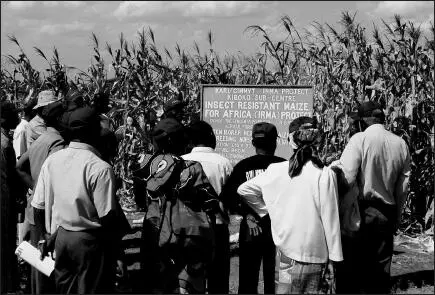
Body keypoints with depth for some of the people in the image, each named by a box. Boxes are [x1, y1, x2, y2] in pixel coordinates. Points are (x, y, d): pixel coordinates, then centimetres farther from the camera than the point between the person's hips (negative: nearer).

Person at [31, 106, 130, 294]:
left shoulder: (51, 161, -1)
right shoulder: (100, 168, -18)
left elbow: (38, 207, 4)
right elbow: (108, 217, -20)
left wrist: (48, 235, 17)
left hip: (60, 238, 6)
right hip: (90, 242, -5)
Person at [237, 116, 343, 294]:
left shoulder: (276, 170, 1)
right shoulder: (324, 174, -8)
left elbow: (243, 190, 11)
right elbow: (330, 219, -7)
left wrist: (266, 210, 15)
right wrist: (334, 257, -1)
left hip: (285, 251, 3)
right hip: (315, 254, -3)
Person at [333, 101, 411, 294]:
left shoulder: (360, 139, -10)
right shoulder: (400, 144, 5)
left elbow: (346, 178, -19)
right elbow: (403, 188, 10)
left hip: (362, 212, -4)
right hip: (387, 215, 5)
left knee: (351, 268, 3)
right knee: (381, 270, 11)